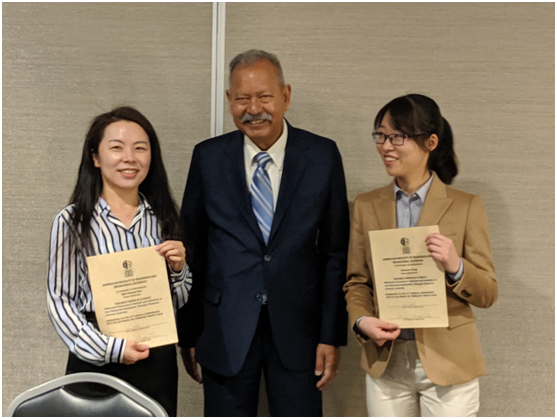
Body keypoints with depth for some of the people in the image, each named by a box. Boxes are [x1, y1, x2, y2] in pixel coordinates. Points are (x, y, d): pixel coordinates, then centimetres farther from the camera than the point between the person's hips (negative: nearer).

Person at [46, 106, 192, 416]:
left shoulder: (164, 218, 2)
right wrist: (108, 348, -14)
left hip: (158, 361, 3)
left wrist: (179, 268, -10)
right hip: (96, 363, -2)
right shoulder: (72, 223, -7)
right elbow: (60, 301, -5)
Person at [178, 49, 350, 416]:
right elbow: (192, 249, 4)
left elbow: (335, 253, 0)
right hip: (225, 332, 1)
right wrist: (188, 333, 3)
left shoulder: (323, 156, -1)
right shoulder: (208, 157, 1)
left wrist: (332, 336, -2)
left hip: (297, 329, 0)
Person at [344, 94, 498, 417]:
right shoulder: (366, 206, 5)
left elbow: (488, 294, -3)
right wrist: (362, 320, -10)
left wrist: (456, 267, -22)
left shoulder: (466, 206, -4)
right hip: (385, 363, 3)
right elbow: (357, 282, 9)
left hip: (448, 363, -2)